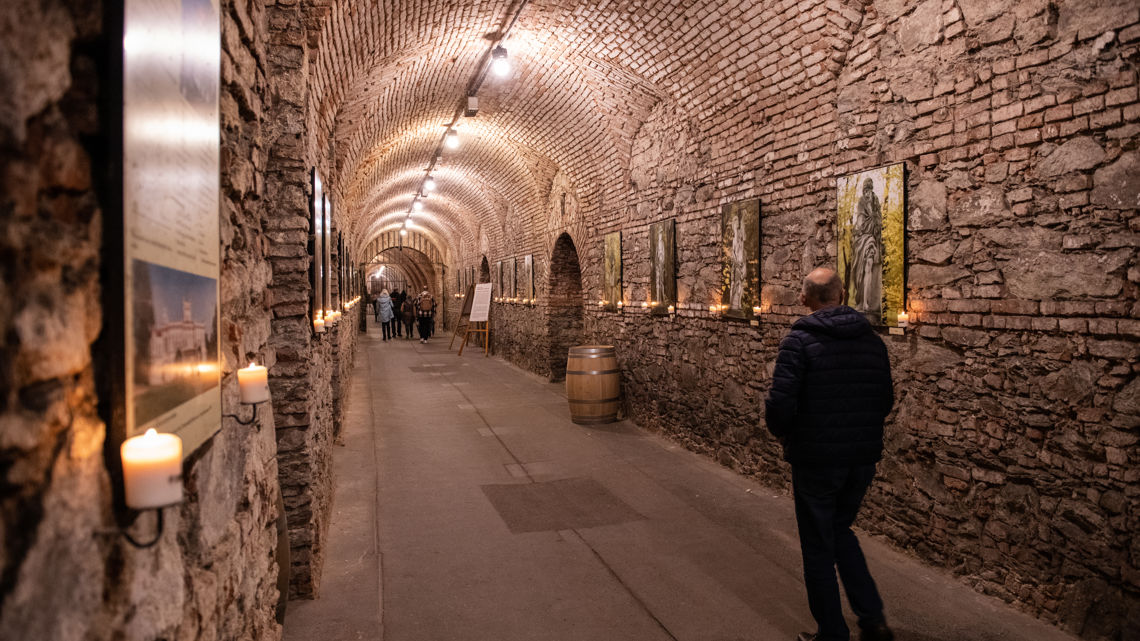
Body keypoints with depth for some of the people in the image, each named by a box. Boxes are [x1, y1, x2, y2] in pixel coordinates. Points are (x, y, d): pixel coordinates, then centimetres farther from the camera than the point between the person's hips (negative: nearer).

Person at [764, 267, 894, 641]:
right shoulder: (872, 340, 3)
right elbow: (886, 400, 9)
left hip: (816, 459, -5)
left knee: (819, 547, 11)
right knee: (841, 531, 26)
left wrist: (781, 433, -1)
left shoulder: (800, 339, -14)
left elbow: (780, 402, -21)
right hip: (863, 457, 6)